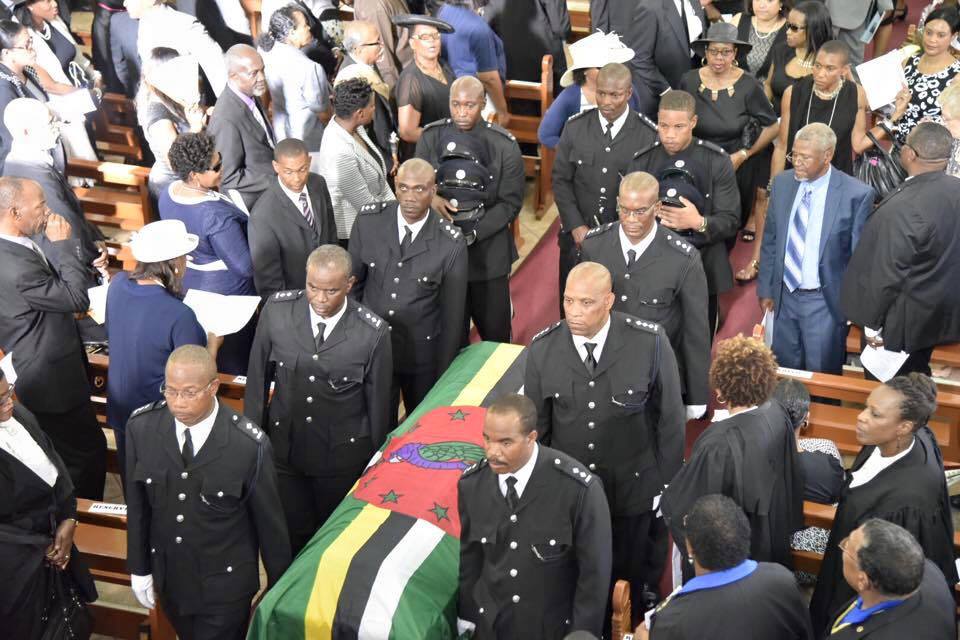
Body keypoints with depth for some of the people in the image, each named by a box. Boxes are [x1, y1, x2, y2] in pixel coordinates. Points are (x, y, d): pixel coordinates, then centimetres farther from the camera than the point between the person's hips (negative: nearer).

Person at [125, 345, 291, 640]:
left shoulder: (249, 445, -26)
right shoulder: (141, 426, -15)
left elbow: (269, 521, -13)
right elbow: (137, 505, -1)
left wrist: (279, 587, -2)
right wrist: (139, 568, 6)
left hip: (224, 585, -4)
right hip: (168, 577, 4)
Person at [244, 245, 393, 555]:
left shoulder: (373, 333, -19)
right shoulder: (277, 310, -13)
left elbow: (378, 402, -7)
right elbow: (257, 377, -1)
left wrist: (375, 465, 2)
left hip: (343, 455, -1)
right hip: (283, 446, 2)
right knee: (290, 534, 15)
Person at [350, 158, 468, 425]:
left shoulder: (451, 243, -17)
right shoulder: (368, 220, -11)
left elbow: (452, 313, -8)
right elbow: (353, 281, 2)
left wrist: (443, 373, -2)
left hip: (423, 354, -1)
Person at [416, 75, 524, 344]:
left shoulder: (505, 145, -10)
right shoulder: (431, 136, -3)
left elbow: (510, 203, -7)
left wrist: (472, 235, -18)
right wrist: (430, 197, -17)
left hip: (488, 252, -2)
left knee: (495, 332, 9)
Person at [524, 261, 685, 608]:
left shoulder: (650, 342, -17)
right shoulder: (542, 349, -11)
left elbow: (670, 417, -7)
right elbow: (537, 426, 0)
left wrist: (667, 483, -3)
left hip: (635, 488, -1)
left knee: (631, 576, 17)